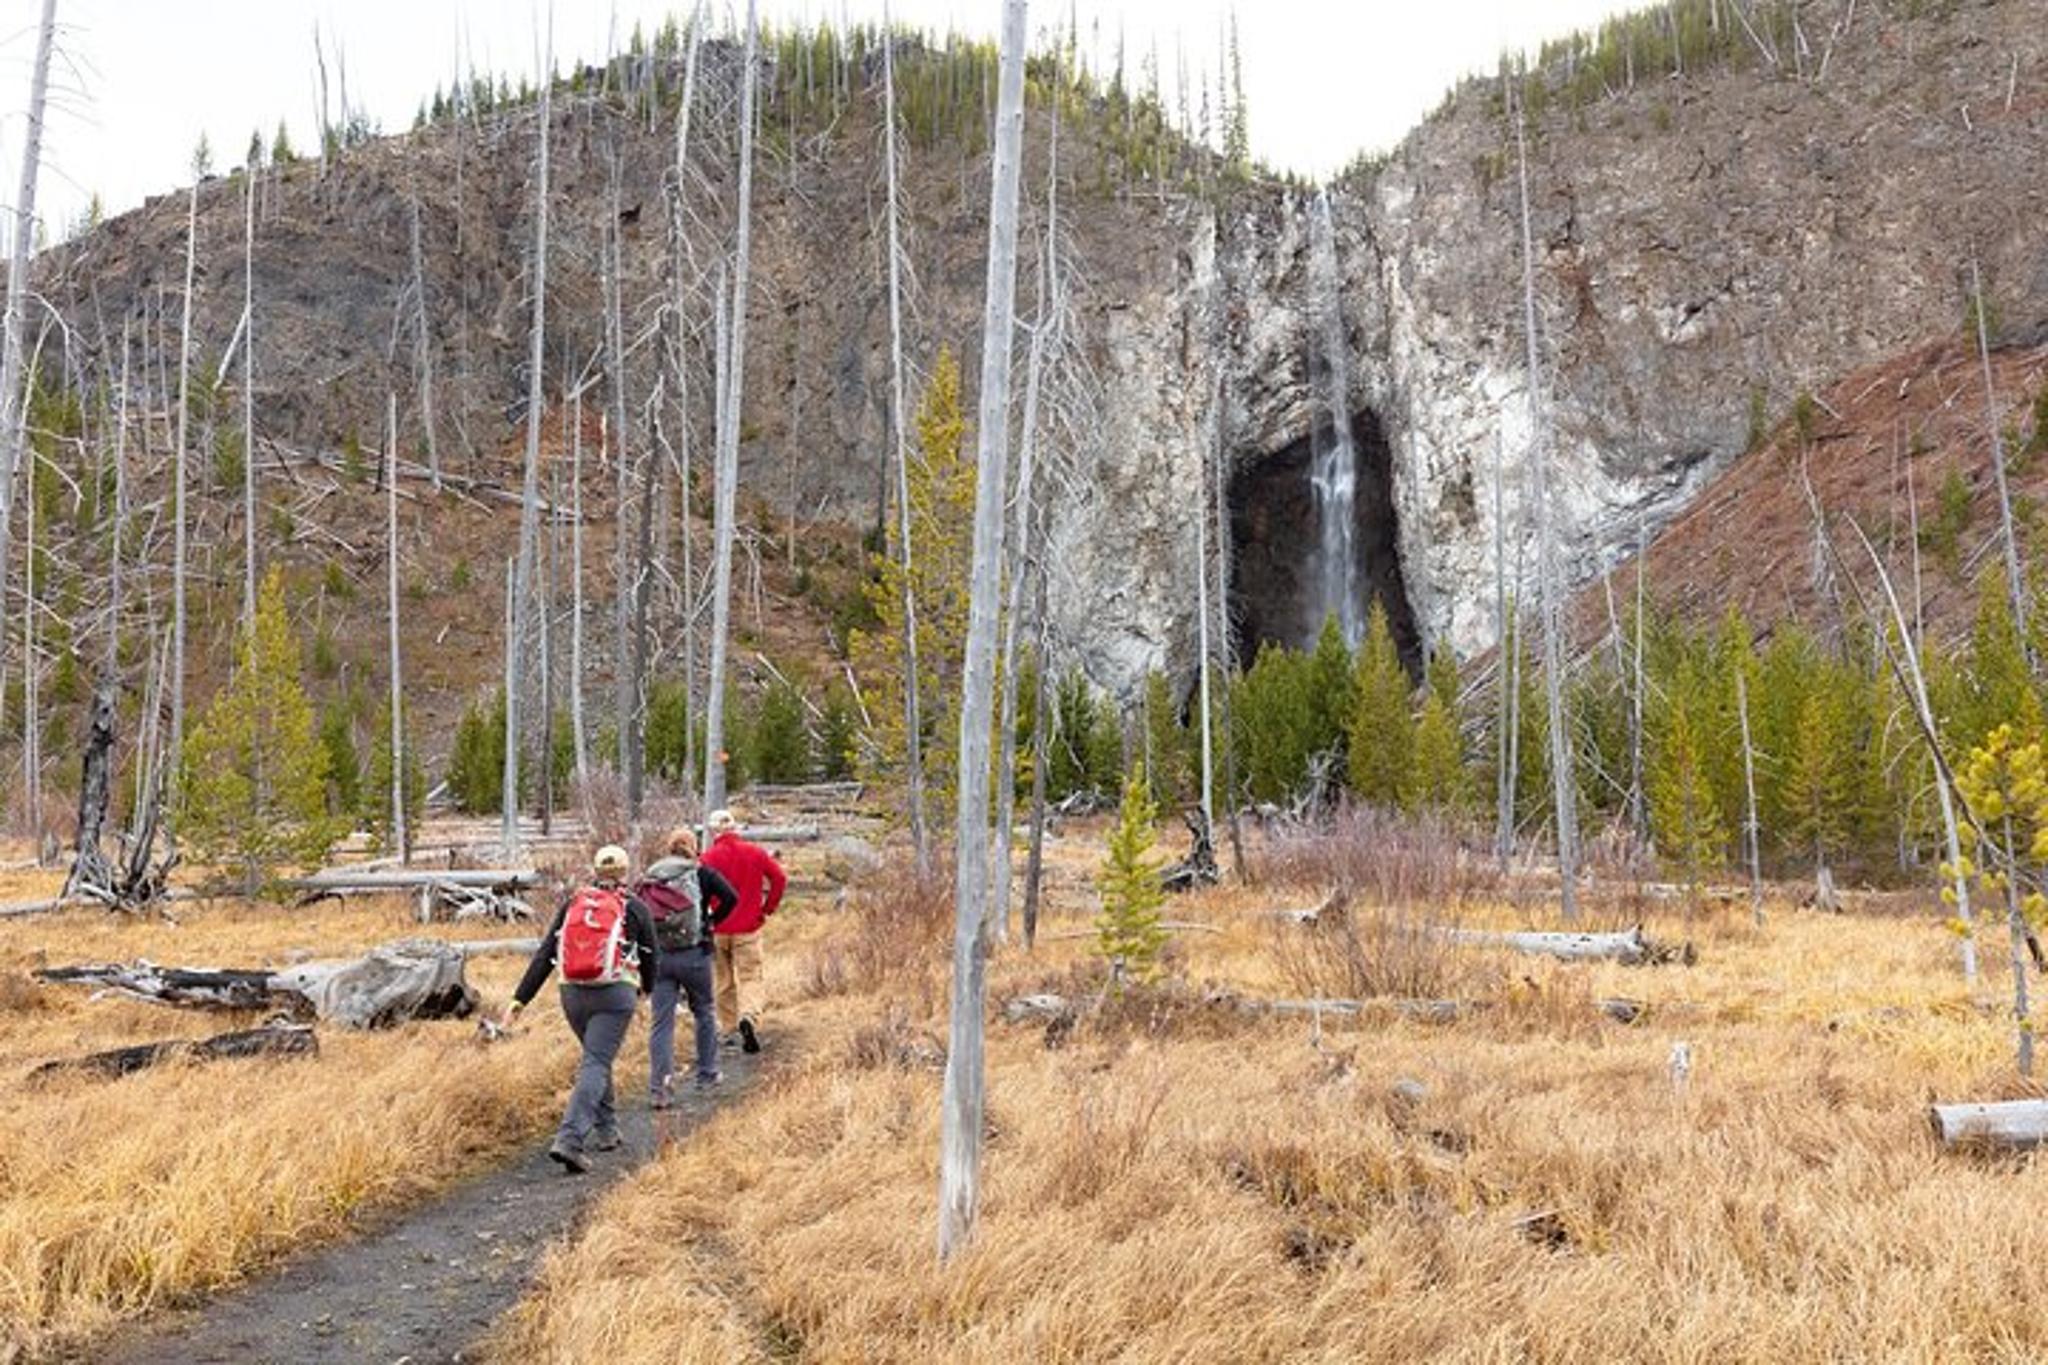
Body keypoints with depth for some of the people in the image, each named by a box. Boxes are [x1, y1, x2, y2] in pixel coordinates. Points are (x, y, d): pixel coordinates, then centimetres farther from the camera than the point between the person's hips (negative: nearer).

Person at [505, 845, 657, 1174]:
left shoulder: (573, 903, 10)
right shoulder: (635, 908, 4)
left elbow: (544, 955, 4)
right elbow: (650, 956, 13)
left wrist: (520, 999, 3)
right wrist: (646, 986, 34)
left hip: (573, 994, 4)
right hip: (615, 994, -4)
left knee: (596, 1057, 24)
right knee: (596, 1064, -8)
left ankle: (606, 1130, 31)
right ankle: (569, 1139, -23)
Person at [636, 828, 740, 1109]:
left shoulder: (648, 877, 9)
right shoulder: (700, 873, 0)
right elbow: (731, 897, -13)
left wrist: (648, 943, 9)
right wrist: (712, 922, 0)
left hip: (658, 957, 2)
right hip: (693, 954, -2)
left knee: (661, 1022, 4)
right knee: (703, 1012, 18)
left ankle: (658, 1090, -2)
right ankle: (707, 1075, 25)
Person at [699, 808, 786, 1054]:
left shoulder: (708, 858, -8)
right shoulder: (755, 852, -2)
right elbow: (780, 878, -3)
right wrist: (768, 907, 6)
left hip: (718, 930, 0)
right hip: (748, 928, 0)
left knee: (723, 981, 14)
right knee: (750, 977, 2)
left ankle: (728, 1027, 19)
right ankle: (749, 1017, -22)